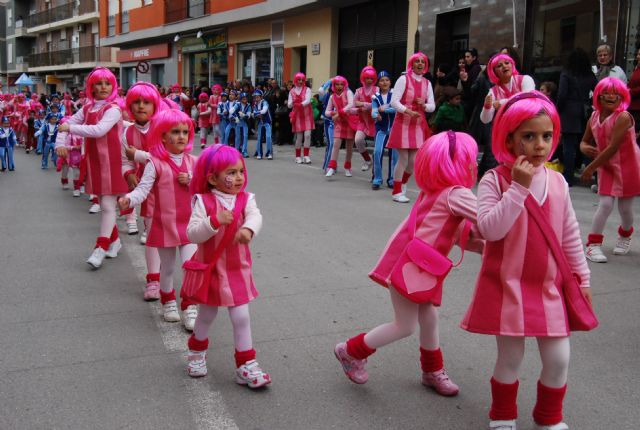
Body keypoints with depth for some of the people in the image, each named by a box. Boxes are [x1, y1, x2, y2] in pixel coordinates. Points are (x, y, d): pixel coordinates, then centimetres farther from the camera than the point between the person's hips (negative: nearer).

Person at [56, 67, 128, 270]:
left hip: (110, 161, -7)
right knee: (103, 203, 14)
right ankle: (114, 240, 29)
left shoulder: (113, 108, -12)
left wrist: (71, 128, -16)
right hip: (94, 160, 7)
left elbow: (99, 130, -25)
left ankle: (101, 248, -2)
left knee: (108, 204, -5)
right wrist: (60, 143, -5)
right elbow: (67, 124, 13)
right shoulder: (87, 108, 8)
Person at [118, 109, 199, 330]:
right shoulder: (155, 163, -10)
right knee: (167, 267, 14)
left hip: (189, 223, 3)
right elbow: (143, 188, -19)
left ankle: (190, 309, 9)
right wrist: (128, 199, -38)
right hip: (165, 224, -2)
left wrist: (192, 181, -13)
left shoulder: (192, 162, 4)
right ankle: (168, 302, 35)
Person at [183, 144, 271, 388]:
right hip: (210, 268, -1)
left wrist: (248, 229, -49)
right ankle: (197, 351, 48)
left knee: (241, 317, 1)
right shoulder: (203, 202, -14)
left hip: (237, 270, 1)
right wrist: (214, 221, -35)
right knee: (207, 315, 19)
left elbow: (255, 216, -27)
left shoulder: (245, 199, -7)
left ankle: (246, 366, 15)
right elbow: (192, 234, -20)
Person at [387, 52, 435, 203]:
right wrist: (408, 111, -24)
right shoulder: (403, 79, -5)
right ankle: (396, 191, 10)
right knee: (403, 159, -4)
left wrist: (423, 105, -12)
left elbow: (432, 106, 9)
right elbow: (394, 102, -12)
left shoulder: (427, 83, 10)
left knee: (414, 160, 2)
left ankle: (403, 183, 30)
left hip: (419, 124, 4)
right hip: (403, 123, -4)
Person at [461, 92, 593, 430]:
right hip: (507, 285, -4)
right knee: (511, 358, 8)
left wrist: (581, 276, 13)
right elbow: (489, 229, -26)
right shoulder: (495, 180, -12)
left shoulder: (557, 181, 2)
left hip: (549, 286, 4)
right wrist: (519, 187, -27)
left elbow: (570, 234, 10)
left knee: (558, 358, 9)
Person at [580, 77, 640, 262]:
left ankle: (625, 236, 37)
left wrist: (590, 168, -22)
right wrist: (585, 148, -16)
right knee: (605, 204, -8)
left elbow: (613, 147, -26)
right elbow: (584, 141, 10)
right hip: (606, 166, 3)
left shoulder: (623, 117, -21)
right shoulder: (594, 117, -2)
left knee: (625, 207, 7)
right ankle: (593, 245, -3)